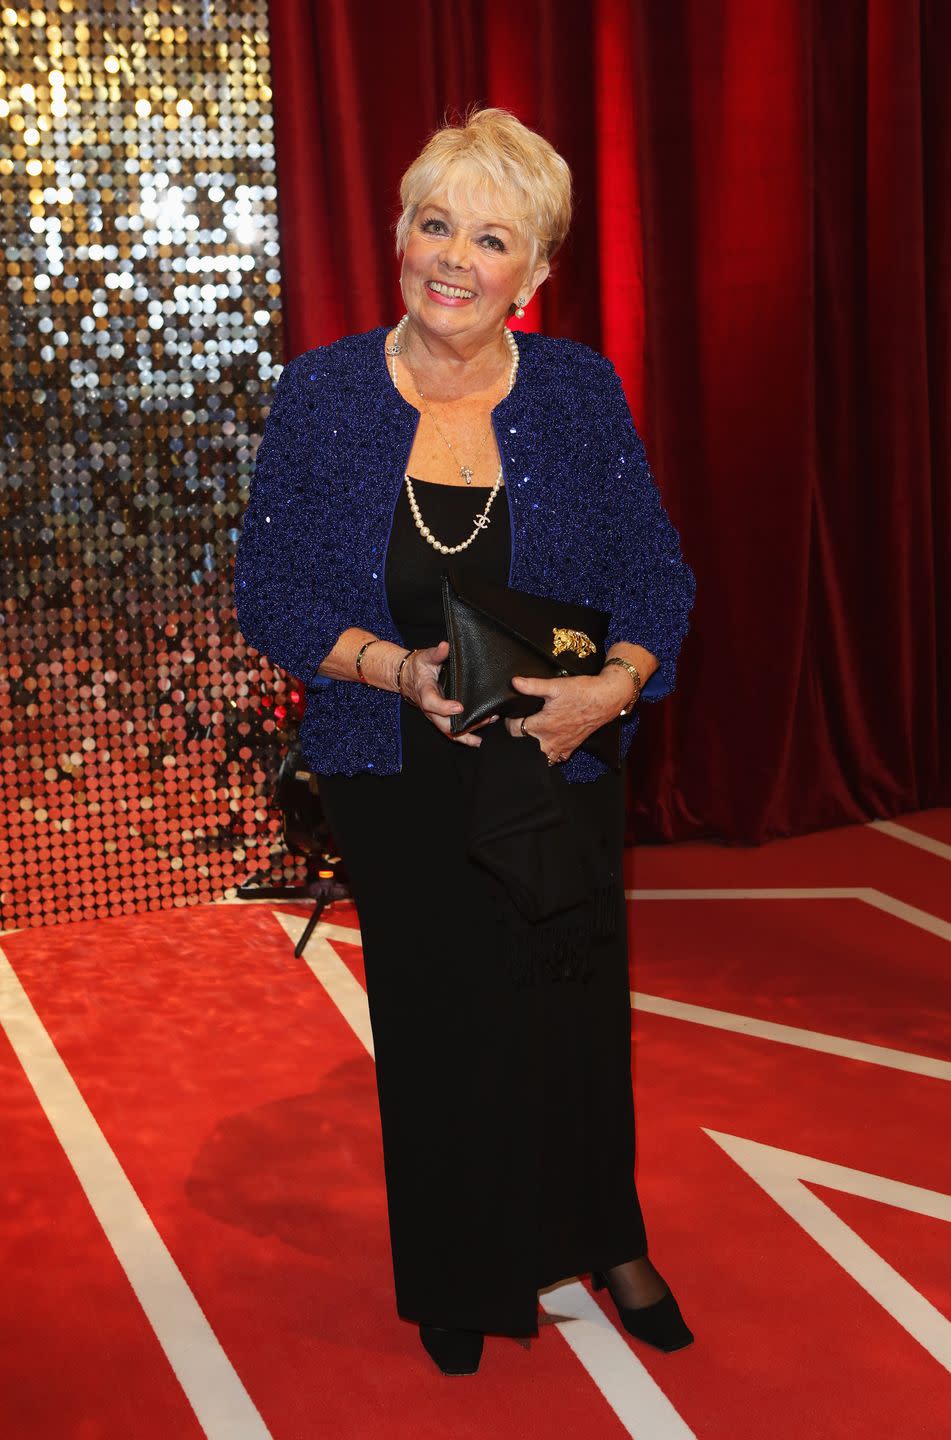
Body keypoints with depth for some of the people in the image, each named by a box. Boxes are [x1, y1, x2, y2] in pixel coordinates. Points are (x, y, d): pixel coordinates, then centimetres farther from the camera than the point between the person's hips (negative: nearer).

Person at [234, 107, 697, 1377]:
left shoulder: (579, 390, -5)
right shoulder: (322, 392, -6)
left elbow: (656, 574, 0)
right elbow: (270, 592, -4)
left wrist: (615, 684, -19)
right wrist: (394, 667, -20)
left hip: (560, 766, 1)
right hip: (399, 780, 0)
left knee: (578, 1014, 13)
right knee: (437, 1026, 10)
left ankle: (606, 1246, 40)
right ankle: (459, 1283, 34)